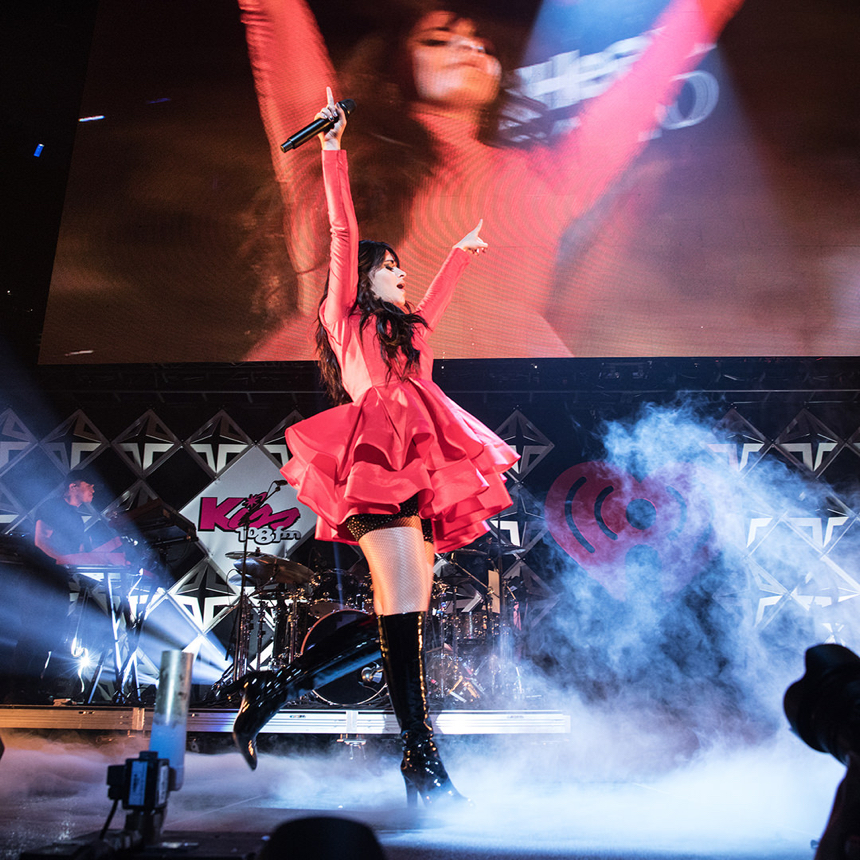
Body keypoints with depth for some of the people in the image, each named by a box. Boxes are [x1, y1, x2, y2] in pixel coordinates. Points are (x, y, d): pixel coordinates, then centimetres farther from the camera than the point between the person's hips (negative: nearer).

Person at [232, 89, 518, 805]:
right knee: (403, 606, -15)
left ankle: (274, 689, 12)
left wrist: (463, 252, 62)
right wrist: (334, 148, 12)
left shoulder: (406, 331, 31)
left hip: (414, 476, 8)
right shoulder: (348, 316, 13)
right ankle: (420, 753, -10)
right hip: (378, 461, -8)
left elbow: (436, 297, 49)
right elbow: (344, 234, 9)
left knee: (398, 623, 2)